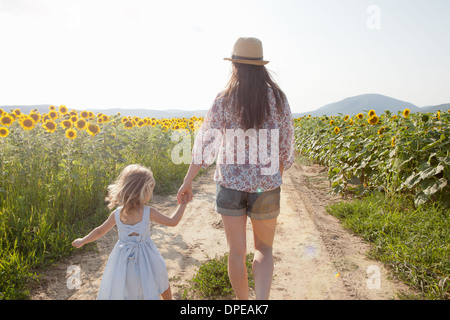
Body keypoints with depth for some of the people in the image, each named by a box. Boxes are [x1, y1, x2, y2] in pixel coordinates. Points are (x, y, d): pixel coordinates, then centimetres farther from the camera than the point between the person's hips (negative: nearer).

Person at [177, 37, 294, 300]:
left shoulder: (224, 100, -6)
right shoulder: (278, 98, -3)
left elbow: (205, 143, -6)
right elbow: (286, 145, 2)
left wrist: (188, 181, 3)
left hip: (231, 185, 0)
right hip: (265, 187, 1)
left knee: (237, 252, 15)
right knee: (264, 248, 20)